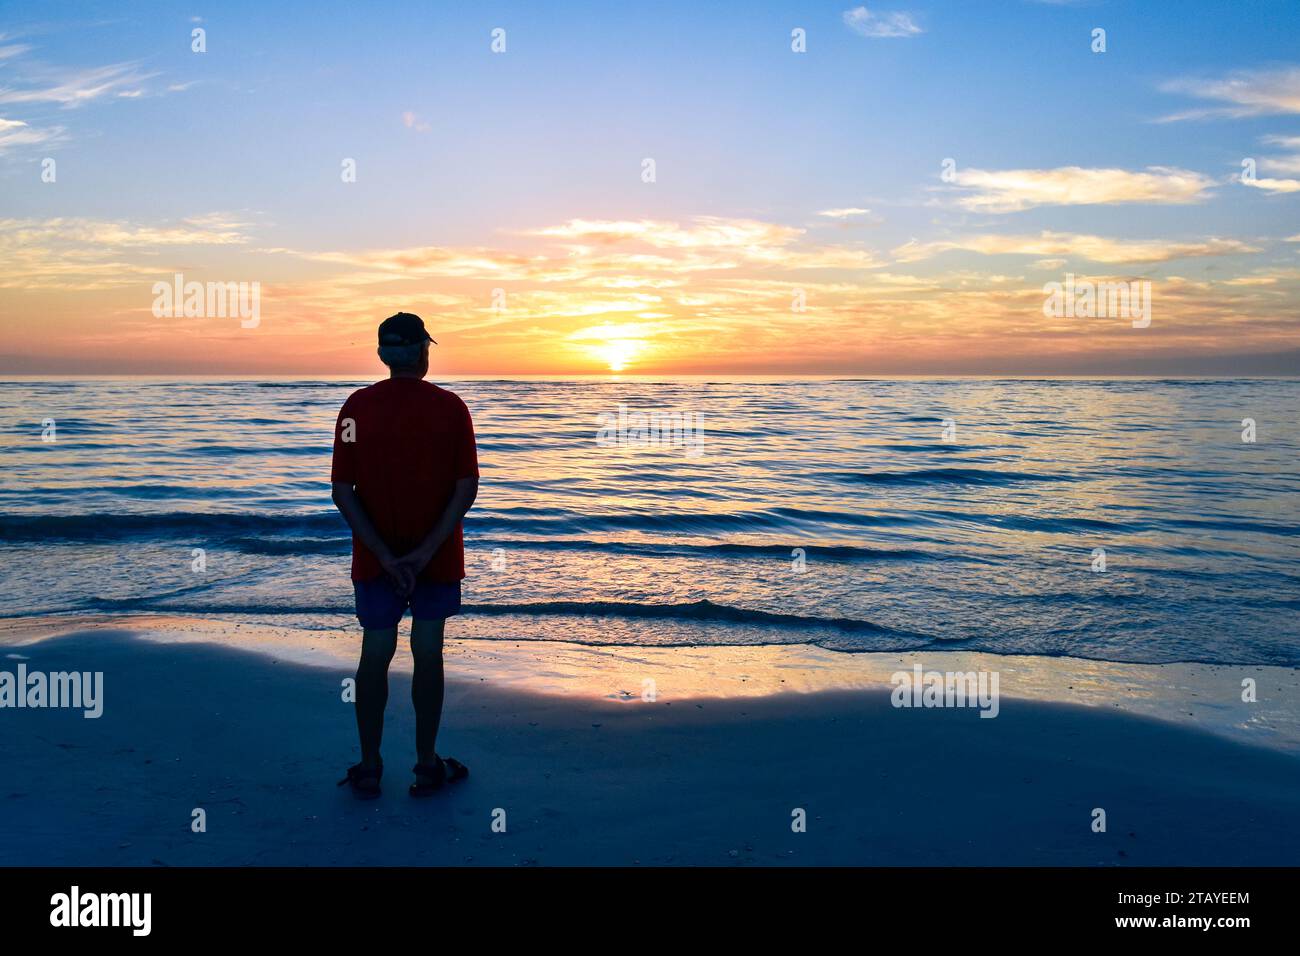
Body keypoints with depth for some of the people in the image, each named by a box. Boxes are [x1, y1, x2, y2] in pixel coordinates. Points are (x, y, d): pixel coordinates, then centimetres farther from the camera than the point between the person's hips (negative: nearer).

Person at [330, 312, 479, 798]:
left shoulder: (357, 407, -3)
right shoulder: (449, 407, -7)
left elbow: (343, 491, -8)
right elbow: (466, 488, -12)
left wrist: (384, 554, -10)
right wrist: (427, 551, -13)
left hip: (375, 556, 1)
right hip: (436, 556, -1)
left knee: (375, 654, 9)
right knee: (428, 654, 8)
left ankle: (369, 768, 18)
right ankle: (427, 765, 17)